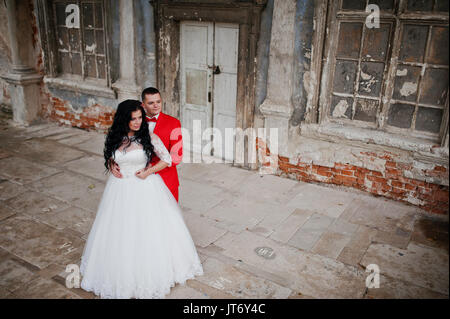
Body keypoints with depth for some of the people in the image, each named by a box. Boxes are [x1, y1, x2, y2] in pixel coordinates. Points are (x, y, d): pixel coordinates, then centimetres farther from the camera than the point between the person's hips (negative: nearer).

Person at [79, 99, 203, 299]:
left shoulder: (149, 137, -9)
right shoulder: (114, 138, 0)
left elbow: (167, 160, -3)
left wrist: (149, 171, -13)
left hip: (145, 189, -3)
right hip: (120, 191, 3)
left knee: (148, 232, 5)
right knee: (120, 234, 12)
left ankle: (150, 275, 25)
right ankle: (122, 274, 32)